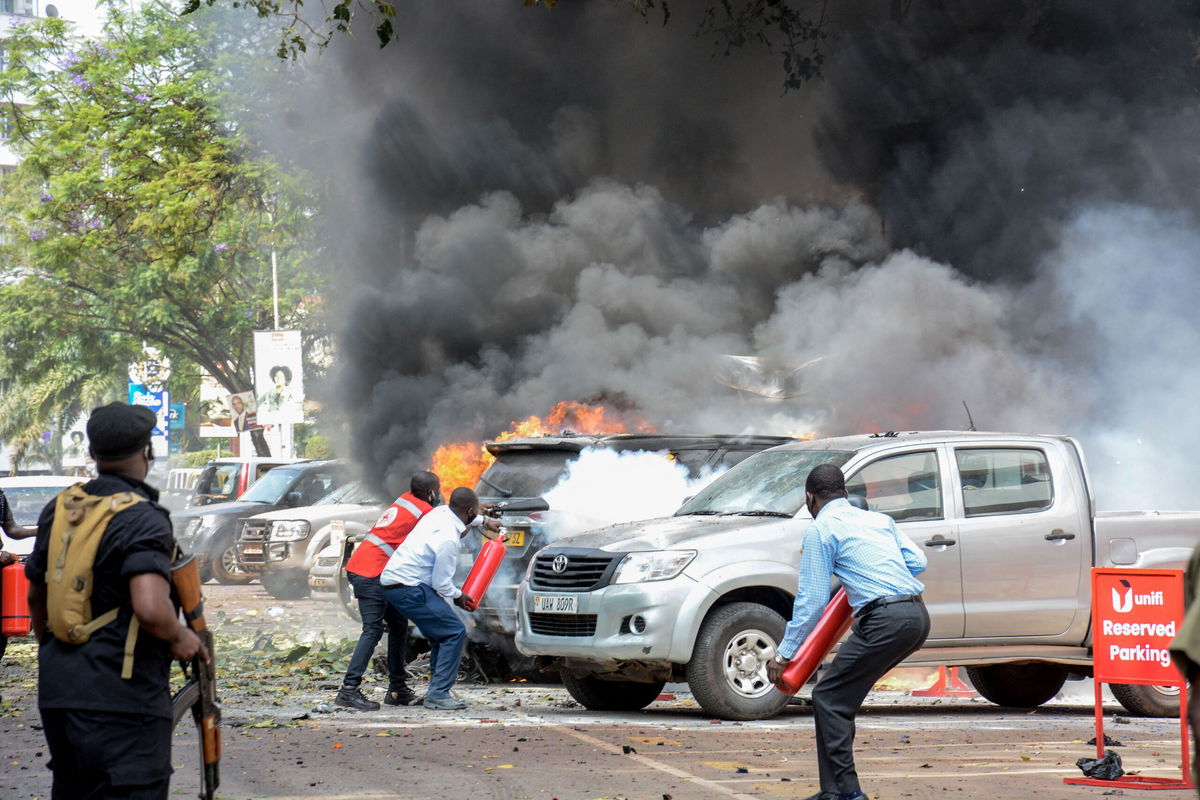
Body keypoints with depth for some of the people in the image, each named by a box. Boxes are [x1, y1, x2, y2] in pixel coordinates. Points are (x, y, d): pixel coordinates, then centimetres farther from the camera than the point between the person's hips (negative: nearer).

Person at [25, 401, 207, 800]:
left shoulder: (58, 512, 10)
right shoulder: (143, 520, -14)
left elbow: (37, 598, 22)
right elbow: (150, 609, -27)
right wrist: (180, 639, -7)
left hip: (55, 693, 8)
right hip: (121, 700, -8)